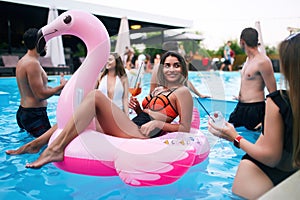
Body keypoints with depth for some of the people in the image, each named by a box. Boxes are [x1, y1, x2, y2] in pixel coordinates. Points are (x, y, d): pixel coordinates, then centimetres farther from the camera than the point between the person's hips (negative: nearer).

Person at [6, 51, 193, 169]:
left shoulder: (182, 92, 4)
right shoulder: (158, 90, 27)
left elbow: (186, 128, -4)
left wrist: (159, 124, -15)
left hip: (141, 135, -8)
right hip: (131, 129, 9)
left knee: (95, 95, -21)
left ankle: (56, 149, -22)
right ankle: (36, 143, 9)